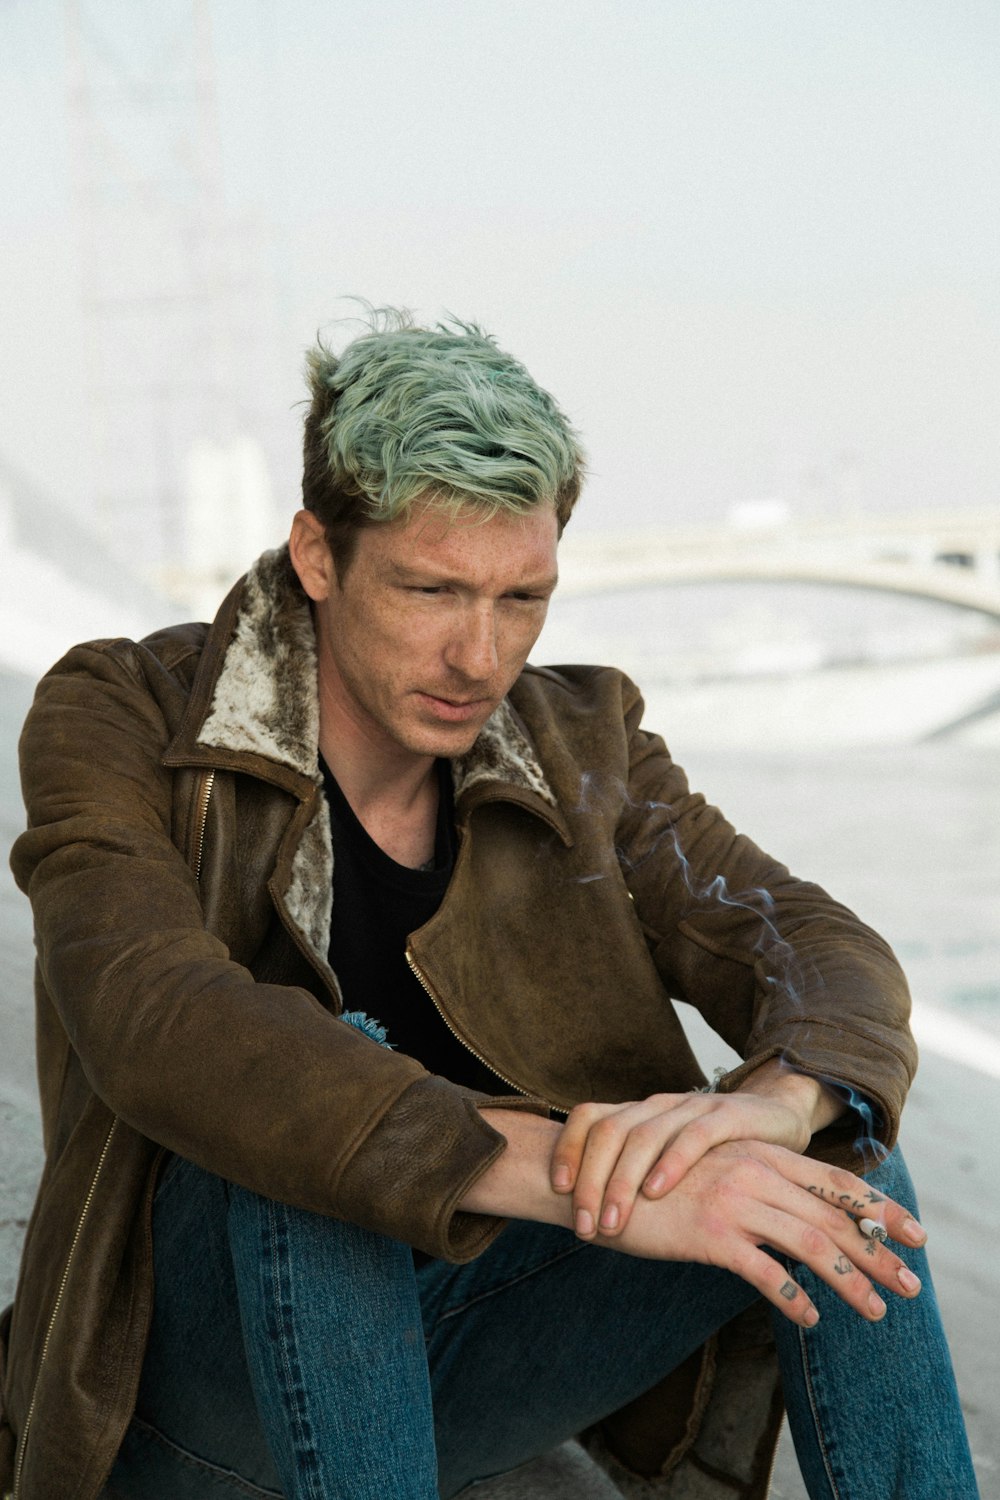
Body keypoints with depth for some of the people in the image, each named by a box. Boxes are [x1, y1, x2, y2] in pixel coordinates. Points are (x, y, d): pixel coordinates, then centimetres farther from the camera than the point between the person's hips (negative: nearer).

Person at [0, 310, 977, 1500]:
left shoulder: (576, 747, 0)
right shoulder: (119, 719, -13)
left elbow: (830, 955, -8)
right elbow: (162, 1025, -31)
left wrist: (767, 1103, -34)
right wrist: (569, 1177, -42)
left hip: (464, 1365, 4)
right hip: (197, 1379, -3)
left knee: (834, 1133, -17)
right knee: (296, 1126, -35)